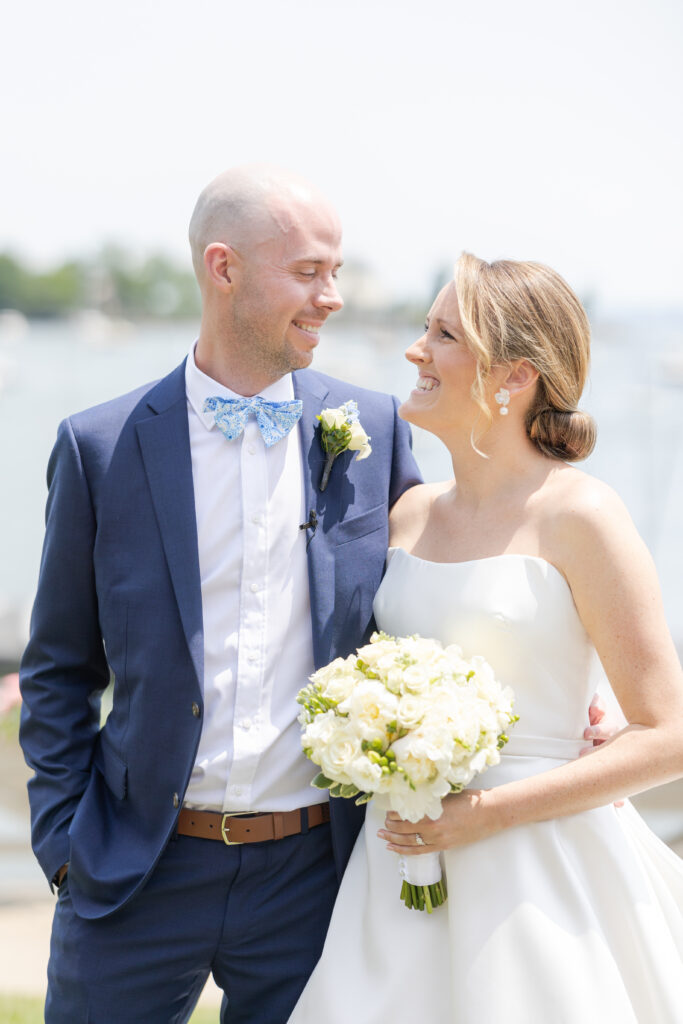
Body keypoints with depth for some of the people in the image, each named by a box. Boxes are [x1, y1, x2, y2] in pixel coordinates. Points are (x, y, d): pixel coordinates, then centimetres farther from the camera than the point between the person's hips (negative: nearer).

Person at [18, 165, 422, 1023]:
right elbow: (60, 671, 5)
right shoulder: (100, 447, -3)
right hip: (138, 875, -1)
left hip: (311, 875, 1)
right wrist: (63, 840, -2)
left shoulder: (374, 431, 1)